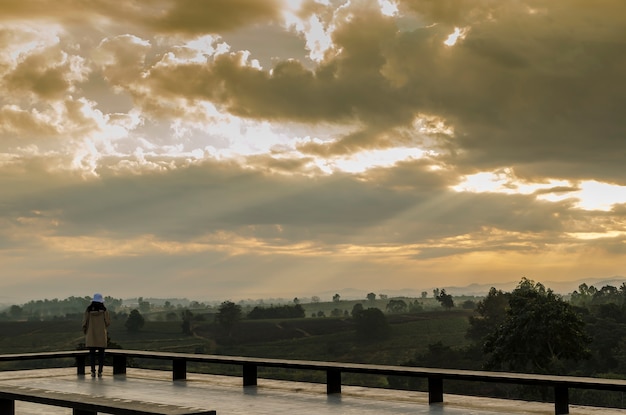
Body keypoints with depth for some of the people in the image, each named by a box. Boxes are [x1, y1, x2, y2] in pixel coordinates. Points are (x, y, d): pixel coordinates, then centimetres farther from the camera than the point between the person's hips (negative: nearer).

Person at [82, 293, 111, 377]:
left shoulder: (89, 310, -5)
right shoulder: (104, 310, -7)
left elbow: (85, 322, -4)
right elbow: (108, 322, -6)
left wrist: (85, 332, 12)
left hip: (91, 335, 1)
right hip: (101, 335, 0)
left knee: (92, 353, 6)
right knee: (101, 354, 5)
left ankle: (93, 371, 0)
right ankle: (100, 372, -1)